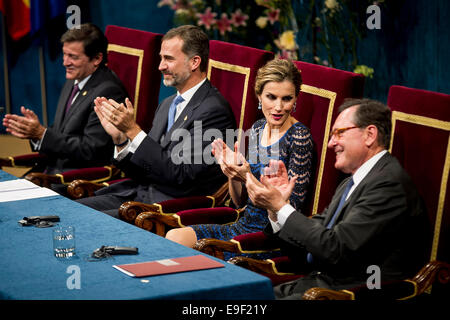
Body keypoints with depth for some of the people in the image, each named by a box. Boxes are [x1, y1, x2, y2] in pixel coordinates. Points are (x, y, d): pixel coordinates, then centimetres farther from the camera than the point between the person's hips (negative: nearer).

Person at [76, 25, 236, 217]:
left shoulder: (214, 110, -13)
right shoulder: (167, 105, 16)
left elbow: (180, 174, -20)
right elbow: (141, 170, 16)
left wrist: (133, 130, -19)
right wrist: (119, 137, -3)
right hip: (140, 193, 9)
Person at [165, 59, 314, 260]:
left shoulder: (299, 136, -12)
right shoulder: (257, 129, 9)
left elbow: (293, 205, -16)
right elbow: (241, 202, 13)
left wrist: (248, 178, -24)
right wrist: (232, 173, -7)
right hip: (246, 225, 7)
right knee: (174, 237, -7)